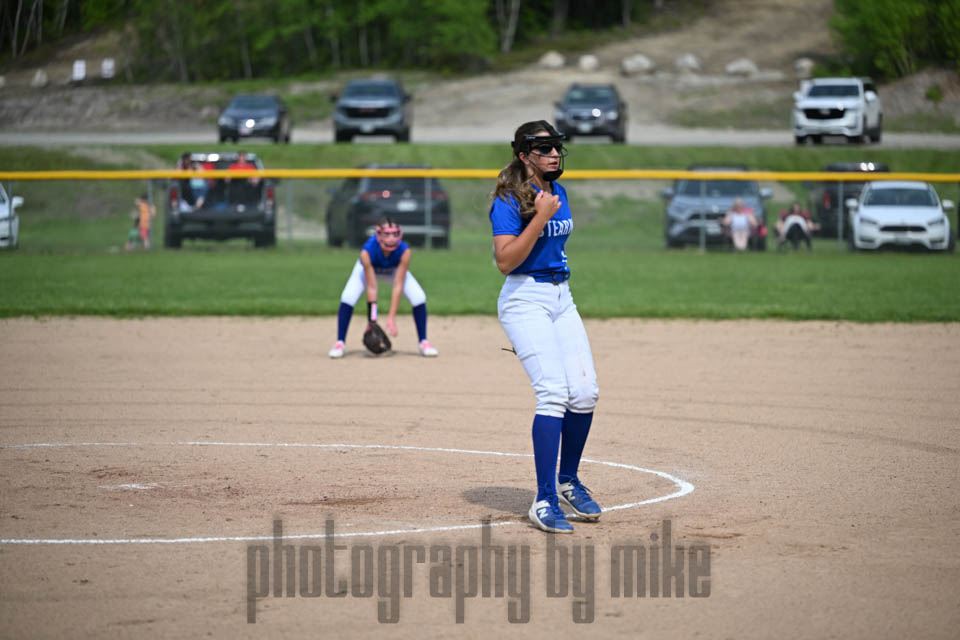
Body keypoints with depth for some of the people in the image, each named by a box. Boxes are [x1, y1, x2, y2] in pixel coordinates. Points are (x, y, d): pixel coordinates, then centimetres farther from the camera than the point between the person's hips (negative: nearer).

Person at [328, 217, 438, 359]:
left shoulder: (404, 251, -37)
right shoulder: (367, 252, -41)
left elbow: (398, 286, -34)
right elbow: (371, 287, -36)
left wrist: (391, 318, -37)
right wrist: (371, 321, -36)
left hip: (394, 270, 1)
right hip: (367, 268, -1)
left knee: (419, 297, -16)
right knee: (348, 298, -24)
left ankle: (423, 342, 1)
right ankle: (339, 343, -10)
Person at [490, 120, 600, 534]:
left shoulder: (558, 192, 11)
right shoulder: (509, 201, -13)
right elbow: (505, 262, -22)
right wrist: (540, 217, -24)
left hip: (561, 297, 8)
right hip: (525, 301, -8)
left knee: (585, 393, 0)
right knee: (554, 394, -18)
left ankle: (568, 480, 22)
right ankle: (544, 502, -16)